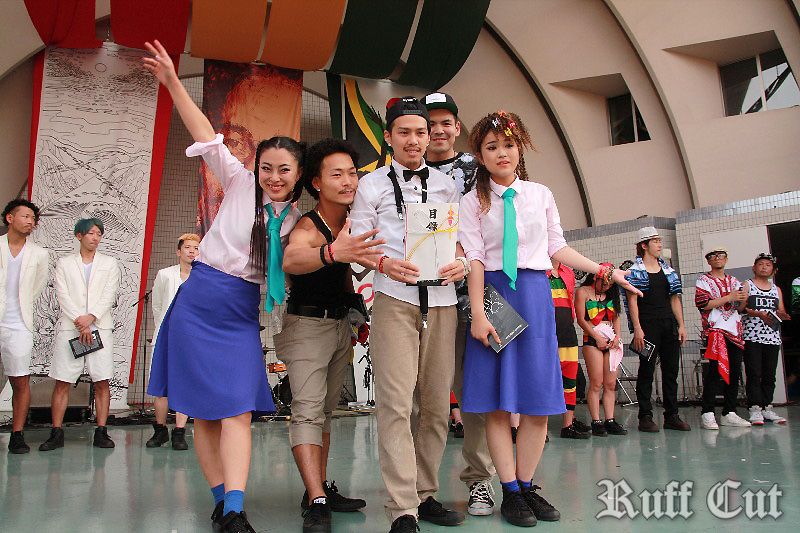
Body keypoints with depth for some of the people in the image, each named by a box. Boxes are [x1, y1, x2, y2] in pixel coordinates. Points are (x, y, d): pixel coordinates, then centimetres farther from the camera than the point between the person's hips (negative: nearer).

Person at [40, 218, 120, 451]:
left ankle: (101, 432, 2)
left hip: (100, 327, 0)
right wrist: (79, 322, -10)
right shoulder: (64, 263, 12)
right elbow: (63, 296, 2)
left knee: (102, 383, -3)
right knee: (62, 382, -2)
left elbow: (109, 295, 2)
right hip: (69, 328, 0)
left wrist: (90, 317, -11)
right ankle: (56, 433, 4)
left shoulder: (109, 263, 13)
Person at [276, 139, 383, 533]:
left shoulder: (352, 224, 3)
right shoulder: (308, 227, -20)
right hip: (307, 323, -7)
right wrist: (332, 252, -62)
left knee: (326, 409, 10)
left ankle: (321, 488, 17)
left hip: (341, 324, 7)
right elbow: (291, 260, -44)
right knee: (308, 409, -14)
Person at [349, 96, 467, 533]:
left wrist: (461, 263, -5)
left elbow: (460, 238, 17)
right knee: (395, 402, -10)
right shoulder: (371, 185, 12)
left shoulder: (446, 185, 19)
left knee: (436, 402, 3)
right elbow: (357, 244, 6)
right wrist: (383, 262, -15)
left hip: (441, 299, 3)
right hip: (394, 299, -3)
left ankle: (425, 493, 15)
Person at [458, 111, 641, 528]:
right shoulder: (473, 201, 3)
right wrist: (477, 313, -13)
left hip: (535, 295, 3)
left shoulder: (541, 194, 11)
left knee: (539, 398, 3)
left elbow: (556, 247, 15)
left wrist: (603, 270, 10)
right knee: (497, 400, -1)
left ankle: (527, 485, 17)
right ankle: (509, 491, 10)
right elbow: (474, 258, -5)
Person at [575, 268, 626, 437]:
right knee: (596, 383, -9)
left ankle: (610, 421, 5)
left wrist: (617, 336, 1)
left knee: (611, 384, 2)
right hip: (592, 340, -6)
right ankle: (596, 422, -6)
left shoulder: (610, 294, 19)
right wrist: (597, 338, -10)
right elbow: (581, 319, -5)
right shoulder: (583, 292, 1)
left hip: (610, 341, 6)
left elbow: (616, 317, 18)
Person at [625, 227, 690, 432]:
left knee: (671, 369, 6)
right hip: (648, 324, -6)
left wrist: (681, 325, 9)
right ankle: (645, 417, 2)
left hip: (669, 324, 6)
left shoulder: (668, 270, 16)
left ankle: (672, 416, 13)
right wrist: (637, 329, -15)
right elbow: (632, 301, -7)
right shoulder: (635, 271, -1)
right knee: (647, 370, -3)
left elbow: (674, 299, 16)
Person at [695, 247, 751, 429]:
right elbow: (703, 304, -9)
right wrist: (729, 298, -12)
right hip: (715, 330, -6)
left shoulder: (734, 281, 20)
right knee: (715, 371, -12)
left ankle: (729, 414, 11)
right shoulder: (703, 280, 4)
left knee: (734, 373, 5)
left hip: (735, 332, 6)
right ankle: (707, 414, -9)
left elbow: (740, 308, 20)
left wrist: (743, 300, -2)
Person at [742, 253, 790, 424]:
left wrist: (782, 315, -6)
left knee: (770, 374, 4)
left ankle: (767, 408, 10)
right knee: (754, 373, -8)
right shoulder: (746, 285, 5)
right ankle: (755, 409, -7)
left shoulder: (776, 290, 20)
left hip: (773, 337, 5)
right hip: (751, 336, -5)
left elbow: (781, 311, 17)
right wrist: (758, 314, -20)